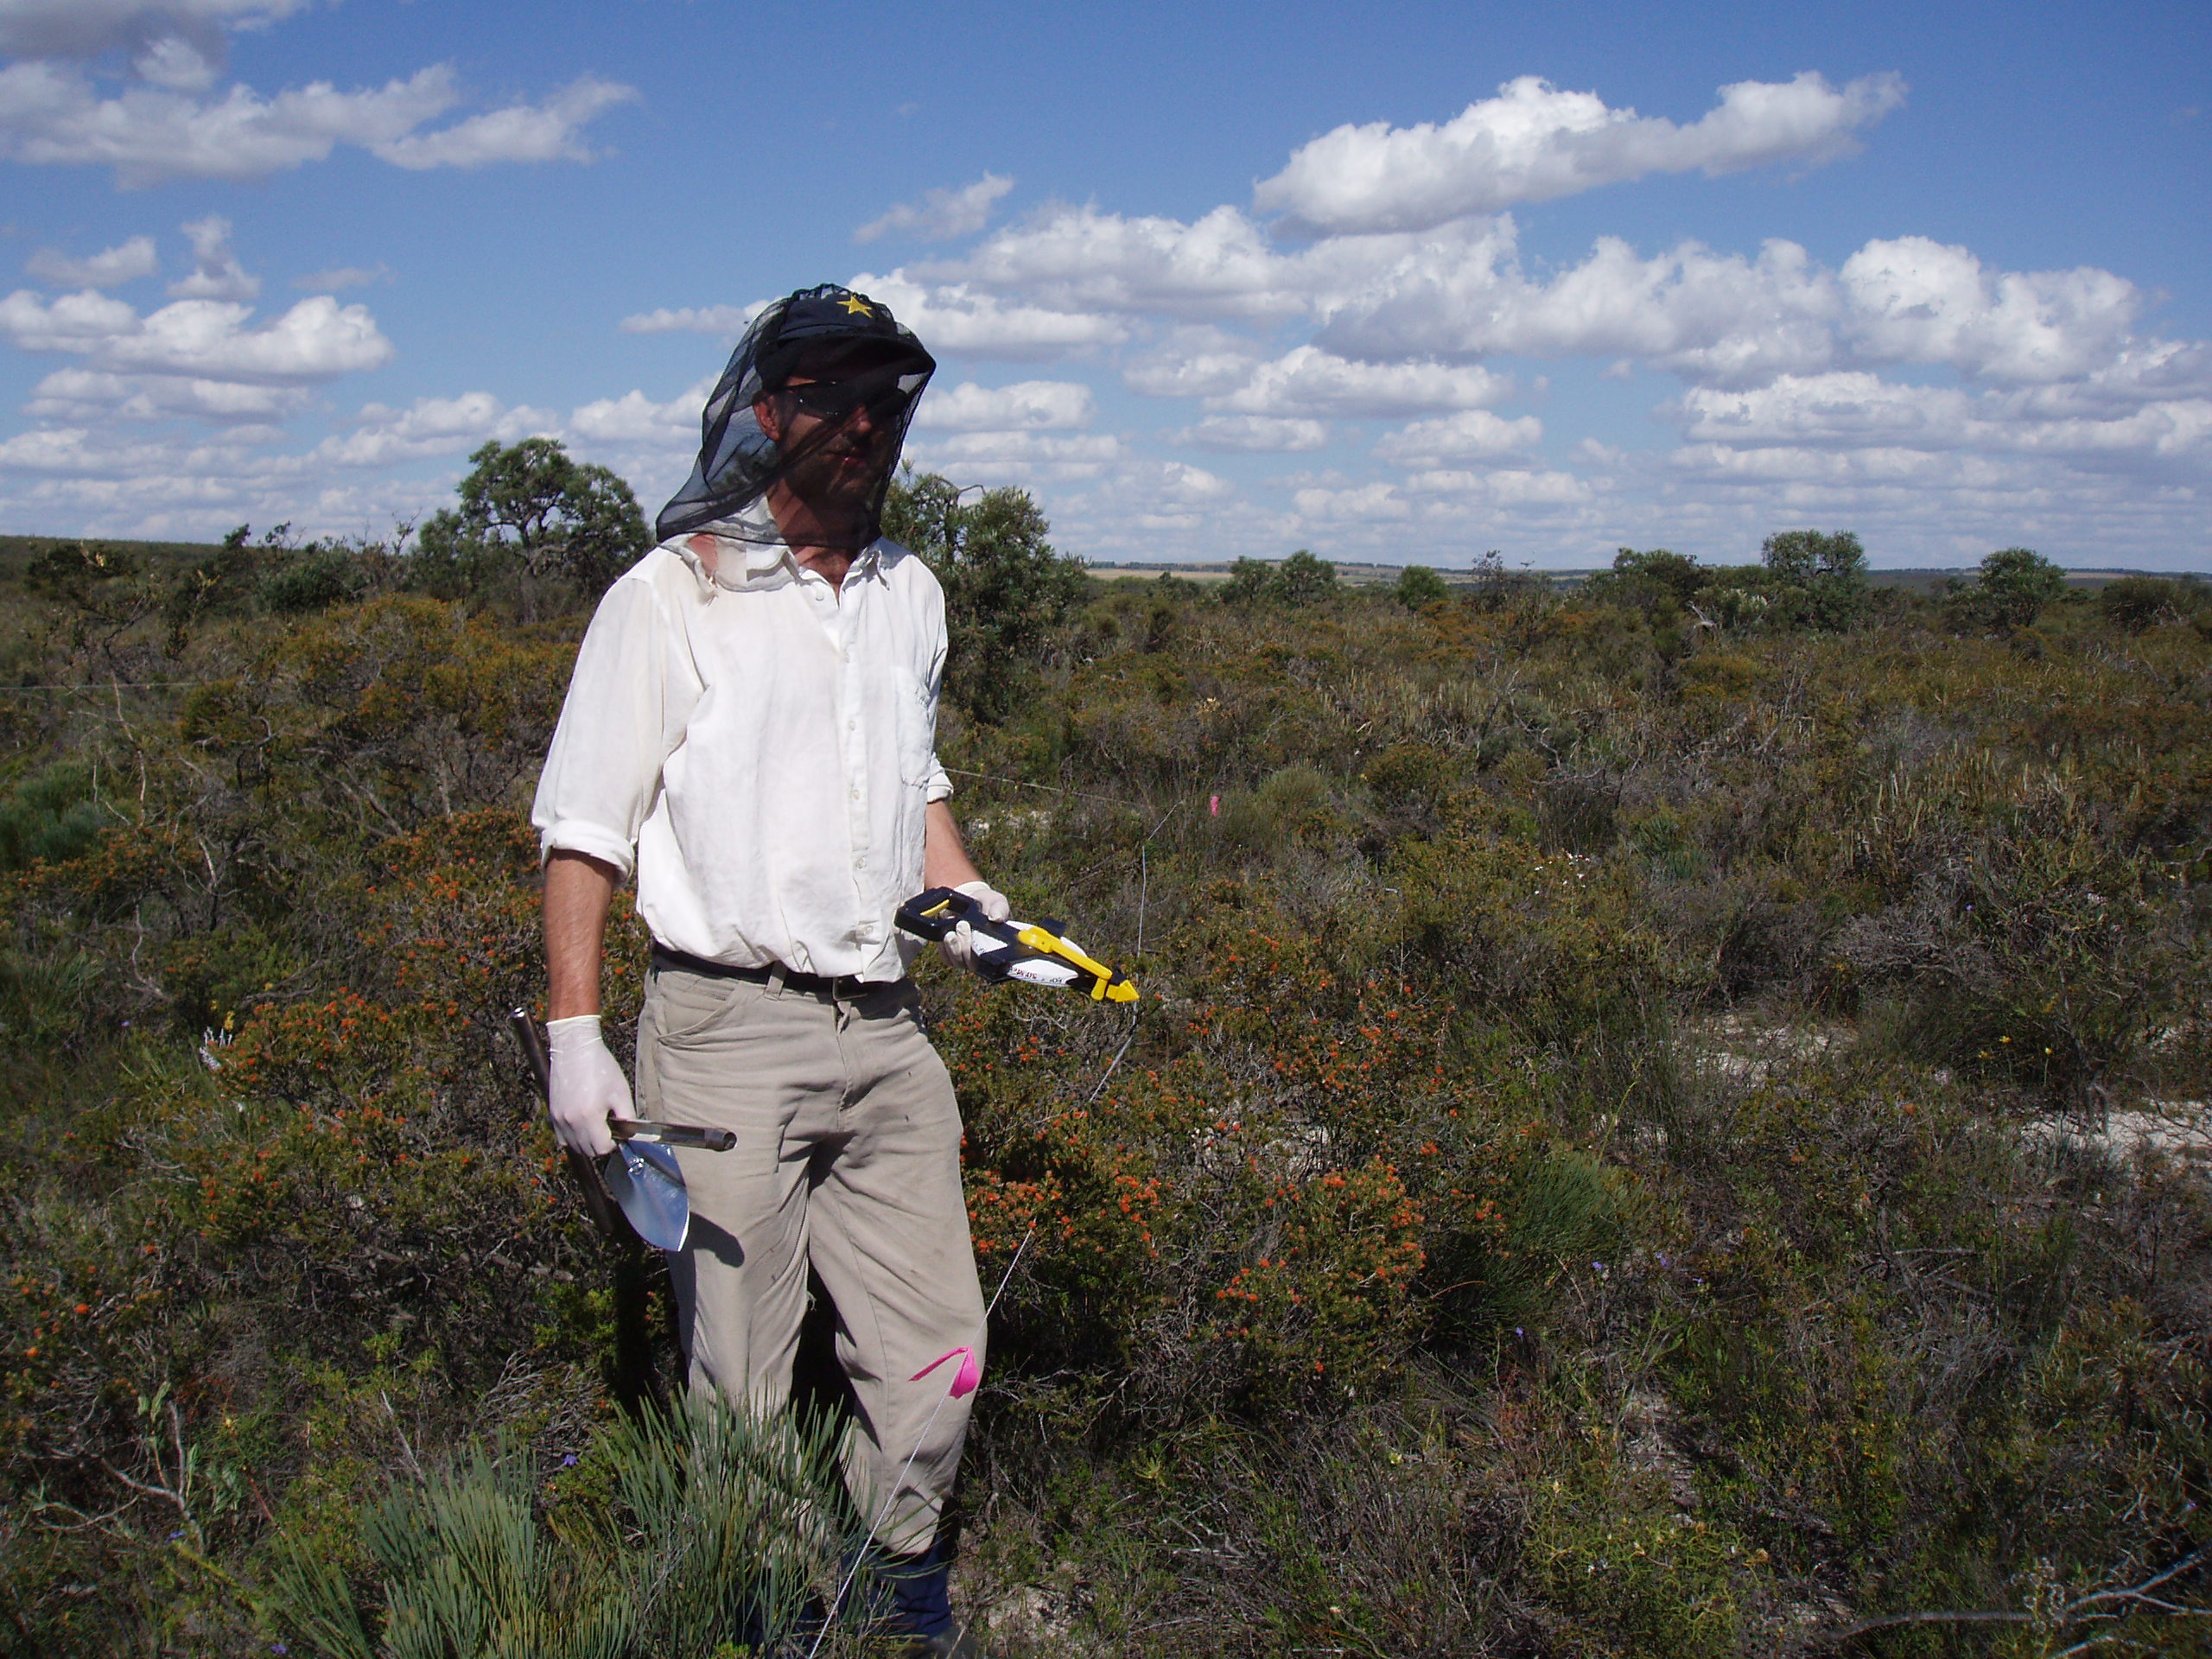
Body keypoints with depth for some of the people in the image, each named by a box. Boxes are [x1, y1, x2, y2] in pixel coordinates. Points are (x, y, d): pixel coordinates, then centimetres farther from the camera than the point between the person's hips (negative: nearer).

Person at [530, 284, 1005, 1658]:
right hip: (729, 1029, -5)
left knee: (937, 1346, 8)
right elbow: (585, 827, -3)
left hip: (886, 1029, 5)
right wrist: (574, 1033, -9)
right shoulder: (671, 599, -4)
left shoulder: (912, 594, 14)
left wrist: (961, 887, 12)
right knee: (740, 1377, 3)